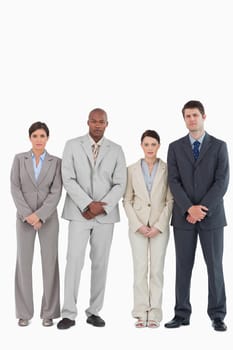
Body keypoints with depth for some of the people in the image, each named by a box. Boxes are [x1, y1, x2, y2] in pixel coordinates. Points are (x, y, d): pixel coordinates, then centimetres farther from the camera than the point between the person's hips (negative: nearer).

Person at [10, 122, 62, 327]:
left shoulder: (56, 162, 1)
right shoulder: (19, 159, 2)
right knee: (24, 262, 0)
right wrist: (27, 214, -16)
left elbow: (56, 192, -7)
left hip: (48, 217, 0)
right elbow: (15, 189, -4)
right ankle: (24, 312, 10)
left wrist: (39, 215, -17)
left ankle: (49, 312, 9)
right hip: (25, 217, 0)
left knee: (50, 262, -1)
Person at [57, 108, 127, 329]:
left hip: (106, 214, 2)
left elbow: (120, 184, 1)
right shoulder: (72, 145, 2)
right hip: (79, 213, -2)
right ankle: (69, 314, -2)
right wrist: (88, 204, -13)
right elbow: (68, 179, -6)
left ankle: (94, 312, 14)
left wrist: (101, 207, -11)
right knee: (74, 261, -7)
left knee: (100, 263, 5)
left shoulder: (116, 150, 6)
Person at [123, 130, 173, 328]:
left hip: (160, 226, 0)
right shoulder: (132, 170, 4)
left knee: (157, 269, 1)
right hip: (138, 226, 1)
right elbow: (127, 201, 3)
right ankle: (141, 314, 8)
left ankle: (154, 314, 8)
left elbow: (170, 201, -1)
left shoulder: (167, 169, 1)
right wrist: (138, 225, -8)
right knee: (140, 269, 1)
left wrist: (159, 226, -10)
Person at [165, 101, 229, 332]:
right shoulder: (175, 147, 6)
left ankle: (217, 316, 13)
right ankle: (182, 314, 15)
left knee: (215, 265, 3)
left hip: (211, 215, -1)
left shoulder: (219, 146, 3)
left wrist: (203, 209, -15)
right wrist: (189, 208, -16)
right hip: (183, 216, 1)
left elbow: (222, 181, -6)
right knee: (183, 266, 6)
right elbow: (174, 182, -2)